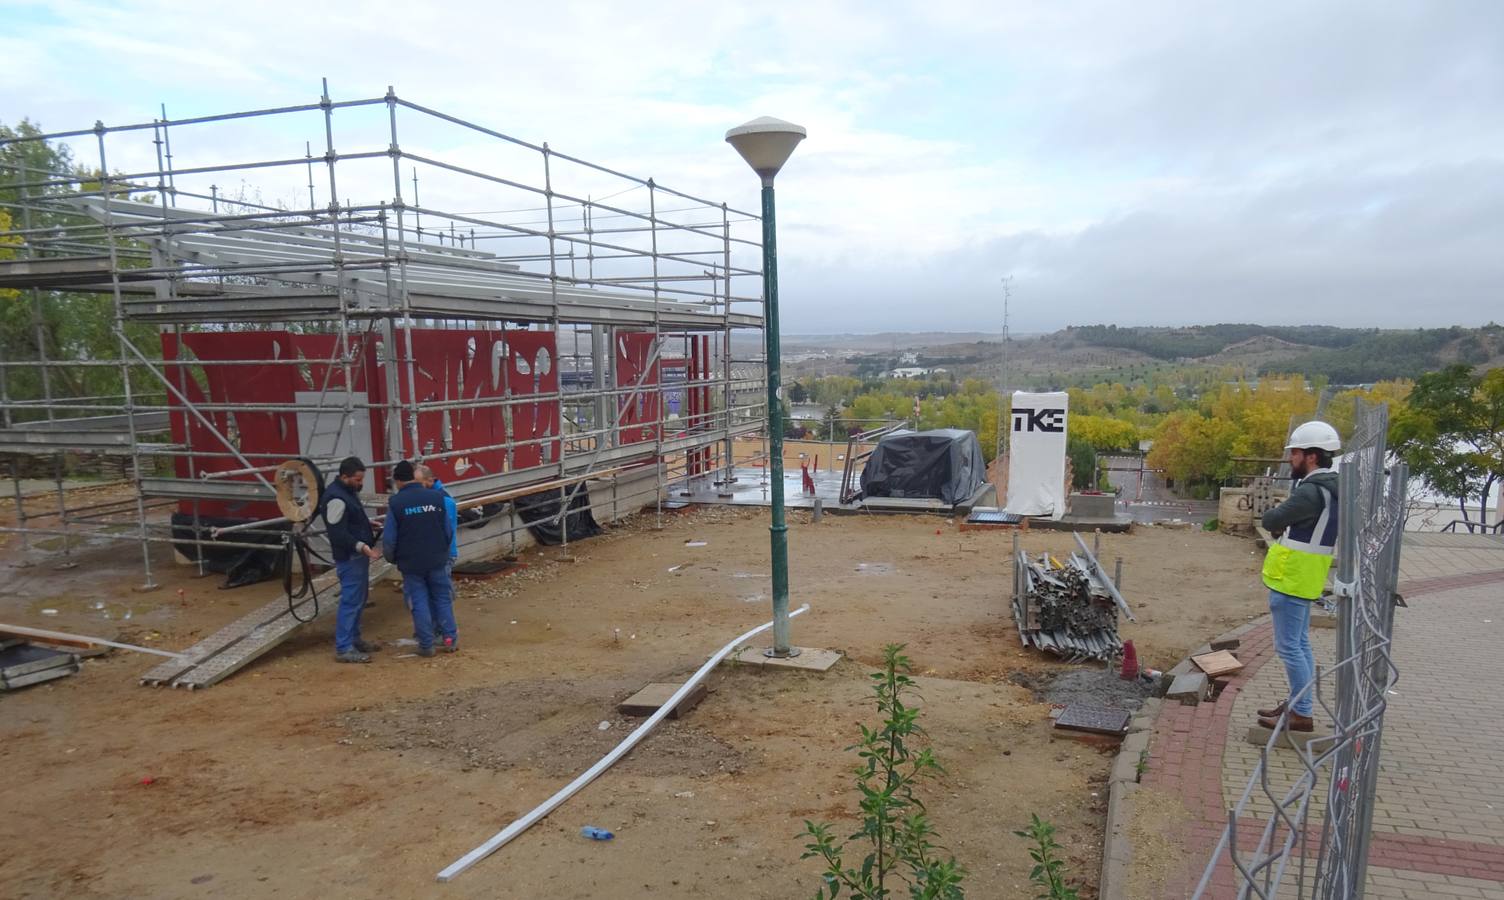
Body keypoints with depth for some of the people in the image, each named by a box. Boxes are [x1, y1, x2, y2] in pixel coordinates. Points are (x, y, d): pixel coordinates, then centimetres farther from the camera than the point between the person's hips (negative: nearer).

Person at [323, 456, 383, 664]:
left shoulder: (348, 491, 11)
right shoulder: (336, 498, -21)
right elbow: (338, 534, -25)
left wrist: (368, 525, 9)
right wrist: (364, 548, -30)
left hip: (358, 555, 10)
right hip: (349, 558, -10)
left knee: (359, 599, 17)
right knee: (350, 601, -7)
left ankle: (354, 639, 28)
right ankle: (343, 649, -2)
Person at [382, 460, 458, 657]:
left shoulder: (395, 503, -11)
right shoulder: (436, 497, -5)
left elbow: (389, 538, -7)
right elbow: (448, 530, 2)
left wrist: (392, 558, 12)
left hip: (410, 562, -1)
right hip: (437, 560, 2)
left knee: (419, 602, 8)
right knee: (442, 598, 13)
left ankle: (426, 645, 11)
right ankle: (450, 639, 14)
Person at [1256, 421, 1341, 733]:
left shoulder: (1312, 491, -22)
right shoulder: (1327, 487, 11)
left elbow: (1270, 520, -16)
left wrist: (1279, 526, 4)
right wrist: (1287, 528, -1)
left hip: (1291, 579, -10)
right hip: (1303, 579, 10)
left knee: (1289, 647, -3)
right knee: (1300, 644, 17)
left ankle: (1302, 715, 3)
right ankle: (1296, 703, 27)